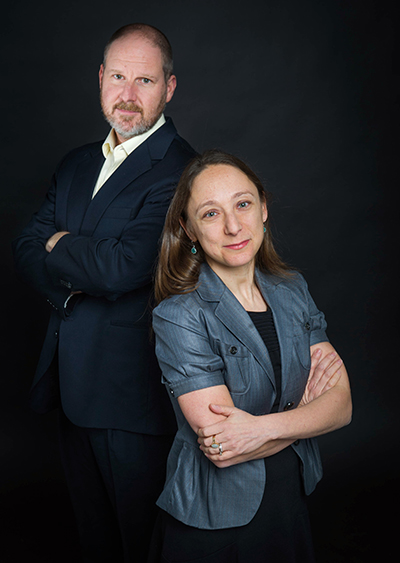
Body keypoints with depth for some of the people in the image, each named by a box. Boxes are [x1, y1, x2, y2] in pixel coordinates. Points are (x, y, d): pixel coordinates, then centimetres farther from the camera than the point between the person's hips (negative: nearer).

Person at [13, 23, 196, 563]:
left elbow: (123, 266, -25)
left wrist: (60, 246, -6)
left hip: (136, 396, -7)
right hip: (74, 387, 7)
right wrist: (76, 276, -15)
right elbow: (27, 248, 7)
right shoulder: (77, 164, 12)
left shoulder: (178, 170, -15)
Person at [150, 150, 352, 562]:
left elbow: (341, 404, -8)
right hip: (211, 527, -4)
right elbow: (220, 444, -22)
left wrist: (266, 426, -24)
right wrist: (304, 407, -11)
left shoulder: (292, 289, -2)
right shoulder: (179, 316, -18)